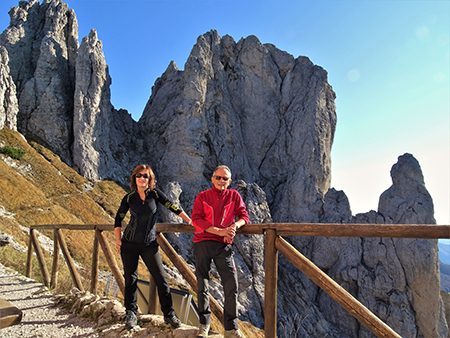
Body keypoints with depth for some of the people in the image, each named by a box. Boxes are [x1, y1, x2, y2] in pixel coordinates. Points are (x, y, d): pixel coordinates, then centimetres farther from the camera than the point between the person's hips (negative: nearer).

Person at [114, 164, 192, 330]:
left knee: (161, 278, -4)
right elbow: (118, 218, 10)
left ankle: (169, 314, 10)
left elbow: (173, 207, -2)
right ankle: (131, 314, 26)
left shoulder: (155, 193, -3)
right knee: (130, 279, 7)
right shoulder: (129, 198, -1)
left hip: (149, 244, -1)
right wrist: (118, 239, 2)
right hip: (129, 244, 1)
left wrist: (191, 221, -6)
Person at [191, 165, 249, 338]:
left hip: (223, 245, 1)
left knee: (231, 283, -5)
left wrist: (234, 226, -17)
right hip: (203, 243, -1)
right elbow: (196, 219, -6)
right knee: (203, 284, 6)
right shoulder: (202, 197, 5)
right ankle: (204, 324, 24)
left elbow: (244, 215, 7)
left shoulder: (234, 195, 10)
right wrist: (220, 231, -16)